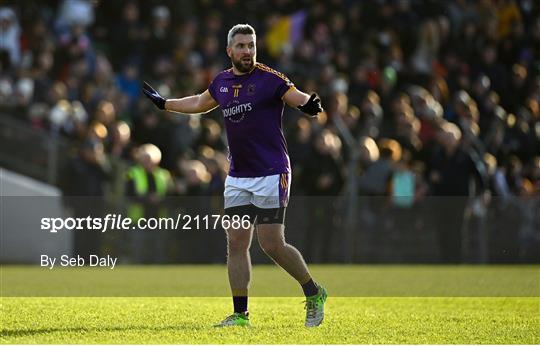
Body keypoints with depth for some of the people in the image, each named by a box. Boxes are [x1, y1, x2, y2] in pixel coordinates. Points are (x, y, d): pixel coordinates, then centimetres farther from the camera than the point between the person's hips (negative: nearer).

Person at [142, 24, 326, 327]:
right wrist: (164, 103, 36)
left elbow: (300, 98, -14)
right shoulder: (222, 82, 10)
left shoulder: (270, 79, -8)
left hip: (271, 175, -6)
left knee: (272, 245, -9)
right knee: (236, 243, 1)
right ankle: (241, 315, 6)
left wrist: (310, 105, -37)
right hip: (238, 177, 6)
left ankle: (314, 293, 12)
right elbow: (200, 103, 30)